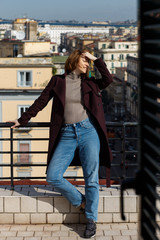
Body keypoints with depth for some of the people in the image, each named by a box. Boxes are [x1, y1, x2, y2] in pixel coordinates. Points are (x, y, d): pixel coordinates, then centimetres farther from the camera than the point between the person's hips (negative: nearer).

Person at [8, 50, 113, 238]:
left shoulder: (89, 83, 13)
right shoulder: (58, 81, 10)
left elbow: (108, 79, -1)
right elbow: (41, 102, 13)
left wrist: (95, 59, 6)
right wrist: (22, 120, 14)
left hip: (88, 131, 0)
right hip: (66, 135, 0)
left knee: (91, 177, -4)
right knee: (53, 177, -11)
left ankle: (91, 220, 7)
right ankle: (81, 202, 9)